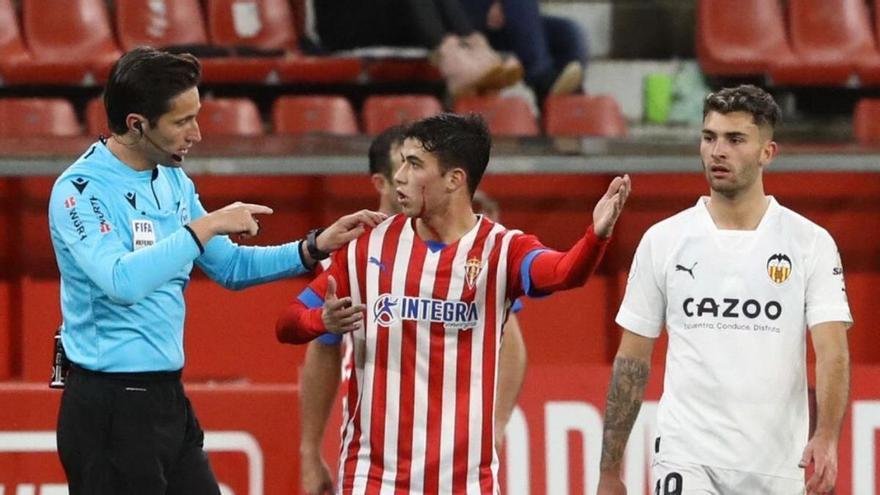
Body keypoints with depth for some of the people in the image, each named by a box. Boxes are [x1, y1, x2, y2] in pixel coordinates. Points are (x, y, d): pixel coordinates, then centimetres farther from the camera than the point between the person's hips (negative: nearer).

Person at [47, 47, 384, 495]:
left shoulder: (174, 183, 11)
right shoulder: (81, 190, -15)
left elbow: (230, 268, 22)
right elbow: (121, 281, -31)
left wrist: (315, 248, 10)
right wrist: (205, 227, -24)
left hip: (168, 399, 8)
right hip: (109, 407, -8)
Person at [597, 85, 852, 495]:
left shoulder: (811, 242, 2)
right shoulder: (662, 241, 5)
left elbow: (832, 351, -8)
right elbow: (632, 362, 8)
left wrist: (826, 438, -26)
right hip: (687, 459, -1)